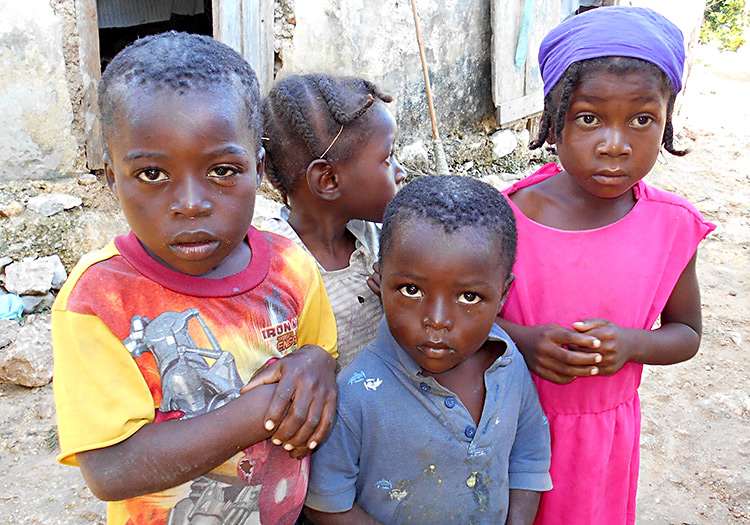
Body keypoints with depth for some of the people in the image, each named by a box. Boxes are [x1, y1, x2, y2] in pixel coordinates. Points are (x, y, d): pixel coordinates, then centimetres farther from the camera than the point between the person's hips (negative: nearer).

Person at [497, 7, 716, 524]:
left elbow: (686, 332, 1)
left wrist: (630, 344, -20)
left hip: (604, 430, 2)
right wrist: (522, 341, -25)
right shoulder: (507, 216, -18)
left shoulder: (672, 225, -12)